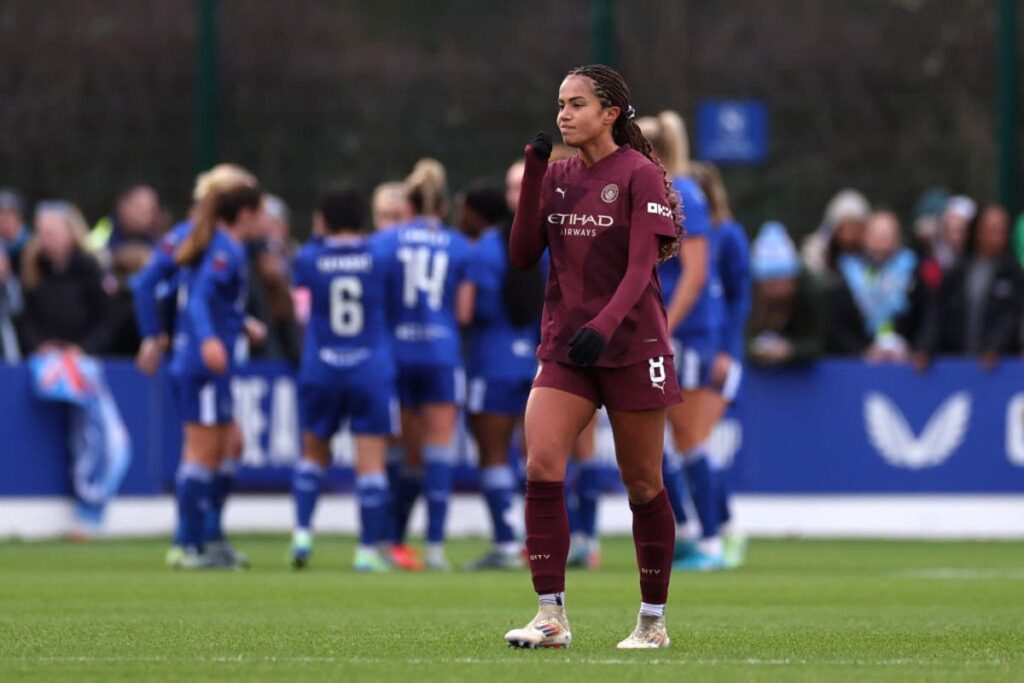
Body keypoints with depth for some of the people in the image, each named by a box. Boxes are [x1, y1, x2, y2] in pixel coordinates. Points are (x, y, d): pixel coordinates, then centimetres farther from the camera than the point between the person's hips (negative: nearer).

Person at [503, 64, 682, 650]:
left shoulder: (640, 175, -7)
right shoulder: (557, 176, 10)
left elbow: (640, 267, -15)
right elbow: (522, 255, 5)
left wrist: (603, 326, -30)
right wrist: (532, 176, -4)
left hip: (631, 347, -5)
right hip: (564, 348, 5)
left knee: (643, 486, 4)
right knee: (541, 468, -14)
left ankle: (654, 620, 16)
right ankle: (552, 616, -13)